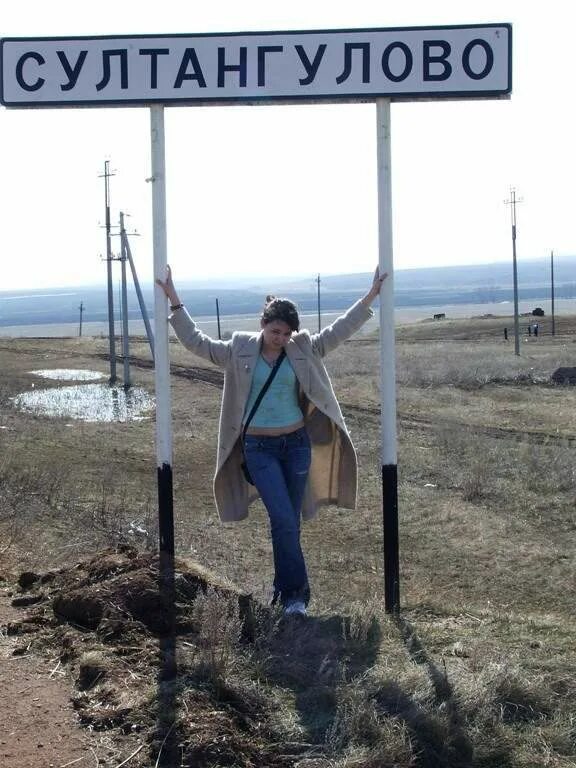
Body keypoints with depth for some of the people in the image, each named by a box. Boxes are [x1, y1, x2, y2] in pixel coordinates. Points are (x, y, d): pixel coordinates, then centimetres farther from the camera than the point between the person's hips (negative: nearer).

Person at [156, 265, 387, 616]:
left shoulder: (304, 350, 3)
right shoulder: (240, 350, -1)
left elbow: (339, 331, 8)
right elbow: (197, 342, 2)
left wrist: (370, 297, 5)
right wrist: (175, 302, -2)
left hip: (297, 444, 2)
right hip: (259, 448, -2)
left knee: (290, 522, 8)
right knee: (284, 521, -12)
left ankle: (285, 591, 21)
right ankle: (296, 593, -3)